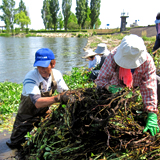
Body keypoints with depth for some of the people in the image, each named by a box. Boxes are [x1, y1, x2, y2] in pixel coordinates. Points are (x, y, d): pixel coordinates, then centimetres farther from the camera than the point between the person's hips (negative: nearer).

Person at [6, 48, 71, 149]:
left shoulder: (56, 74, -14)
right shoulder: (30, 78, -32)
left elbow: (66, 92, -11)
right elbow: (38, 102, -43)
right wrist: (58, 98, -54)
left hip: (45, 114, 5)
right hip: (27, 115, -4)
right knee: (15, 144, 2)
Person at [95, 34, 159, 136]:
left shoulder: (147, 60, -35)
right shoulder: (113, 57, -35)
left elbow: (149, 87, -39)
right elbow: (101, 78, -28)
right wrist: (110, 87, -52)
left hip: (137, 84, 1)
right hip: (117, 85, -1)